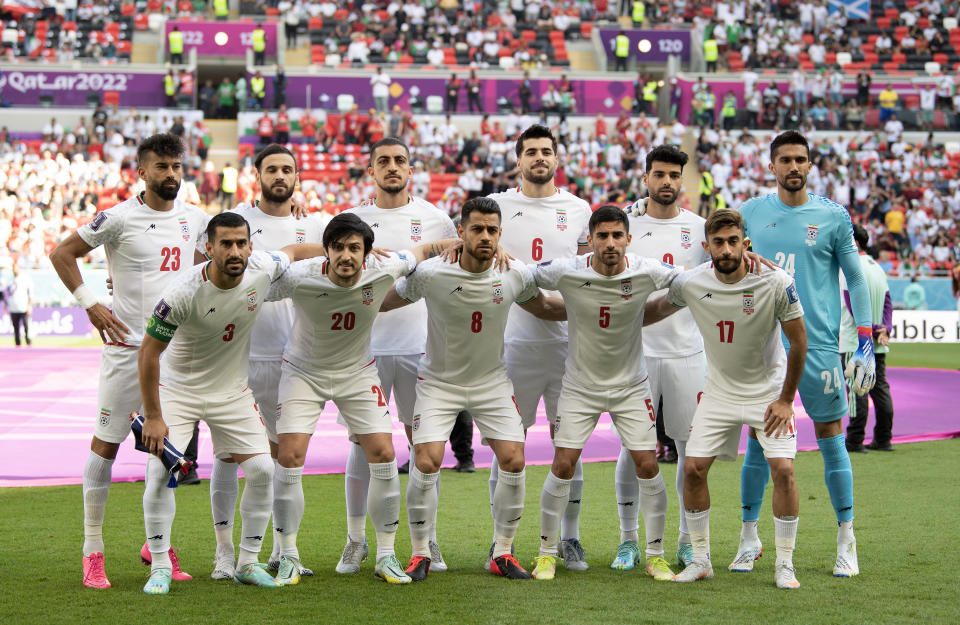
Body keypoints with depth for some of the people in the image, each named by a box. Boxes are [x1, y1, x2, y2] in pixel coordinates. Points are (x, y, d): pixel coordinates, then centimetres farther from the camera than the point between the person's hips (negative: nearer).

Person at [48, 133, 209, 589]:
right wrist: (90, 304, -8)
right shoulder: (120, 218, -8)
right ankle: (92, 551, 4)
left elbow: (206, 259, 28)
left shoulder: (194, 219, 8)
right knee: (106, 443, -3)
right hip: (127, 345, -5)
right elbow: (62, 253, -2)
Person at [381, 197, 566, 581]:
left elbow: (546, 309, 10)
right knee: (426, 463, -15)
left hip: (492, 381, 3)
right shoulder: (430, 274, -19)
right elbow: (382, 302, -4)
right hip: (439, 381, -3)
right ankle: (420, 554, 3)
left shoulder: (515, 276, -10)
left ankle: (502, 553, 9)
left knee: (514, 462, -7)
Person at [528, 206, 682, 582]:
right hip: (580, 385, -1)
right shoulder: (566, 272, -18)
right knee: (563, 466, -7)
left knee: (647, 466, -4)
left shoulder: (646, 272, -14)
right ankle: (548, 552, 9)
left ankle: (655, 555, 11)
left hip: (631, 385, 1)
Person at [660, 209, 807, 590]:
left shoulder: (776, 282, -21)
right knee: (693, 469, -6)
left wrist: (785, 400, -8)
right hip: (719, 390, 3)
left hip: (768, 389, -2)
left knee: (783, 470, -14)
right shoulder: (690, 283, -14)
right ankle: (700, 560, 9)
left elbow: (798, 341, -10)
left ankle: (785, 564, 0)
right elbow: (658, 307, 10)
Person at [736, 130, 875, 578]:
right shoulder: (752, 213, 6)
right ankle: (749, 538, 15)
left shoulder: (833, 217, 0)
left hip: (819, 343, -2)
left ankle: (846, 541, 11)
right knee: (759, 438, 4)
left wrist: (865, 343, -2)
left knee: (830, 436, 1)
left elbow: (856, 279, 4)